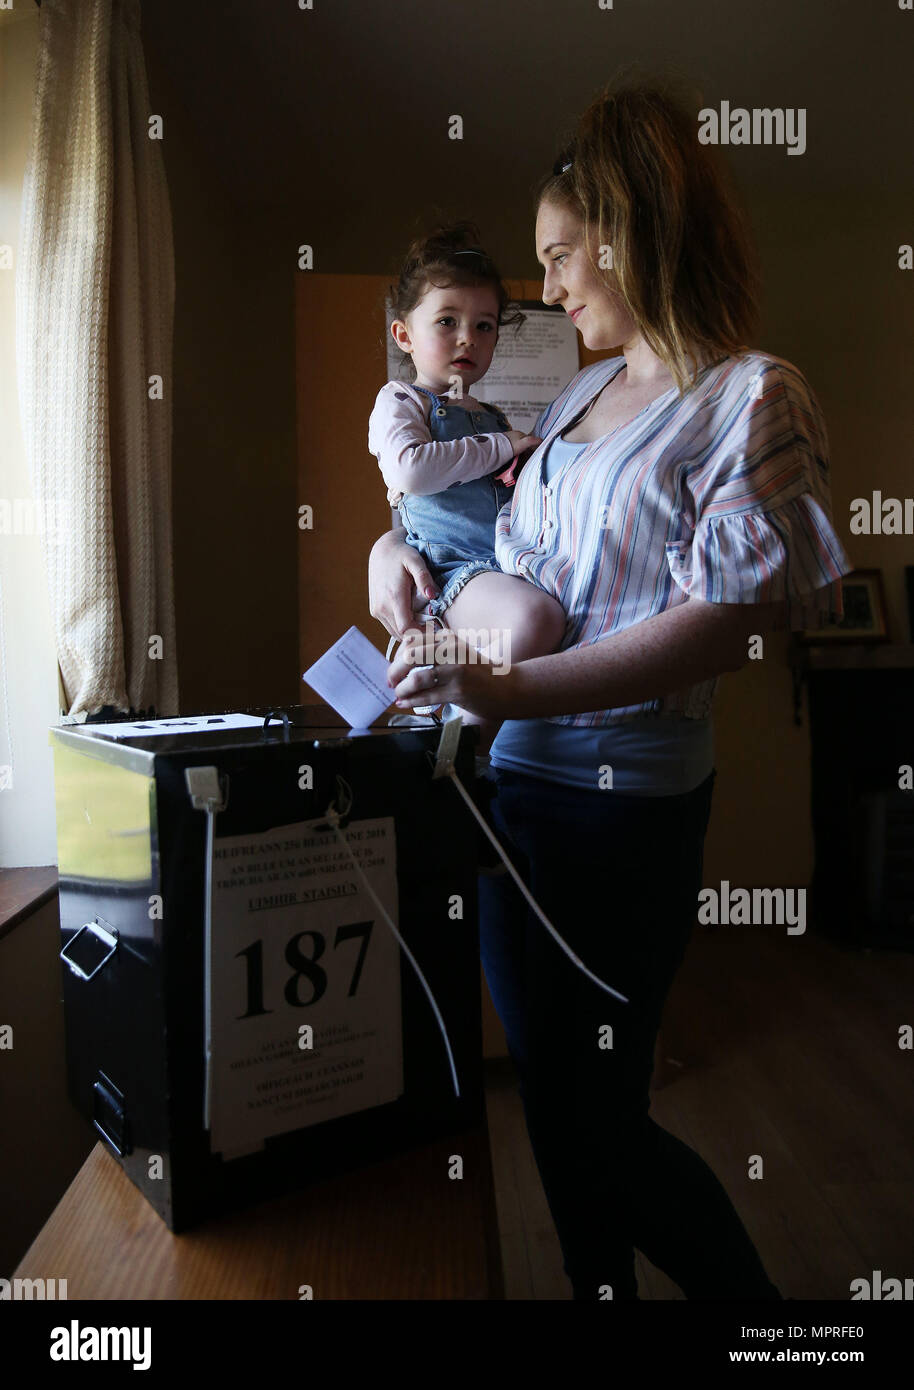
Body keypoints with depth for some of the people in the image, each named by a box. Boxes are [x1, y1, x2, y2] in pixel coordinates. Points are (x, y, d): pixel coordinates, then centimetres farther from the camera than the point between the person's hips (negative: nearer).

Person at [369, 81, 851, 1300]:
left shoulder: (752, 397, -9)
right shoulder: (586, 391, 14)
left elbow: (729, 621, -20)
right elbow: (519, 545, 25)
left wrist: (511, 691, -23)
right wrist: (401, 546, 6)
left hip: (624, 797, -8)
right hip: (514, 776, 8)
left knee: (601, 1121, 6)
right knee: (549, 1096, 19)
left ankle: (750, 1299, 33)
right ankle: (601, 1288, 42)